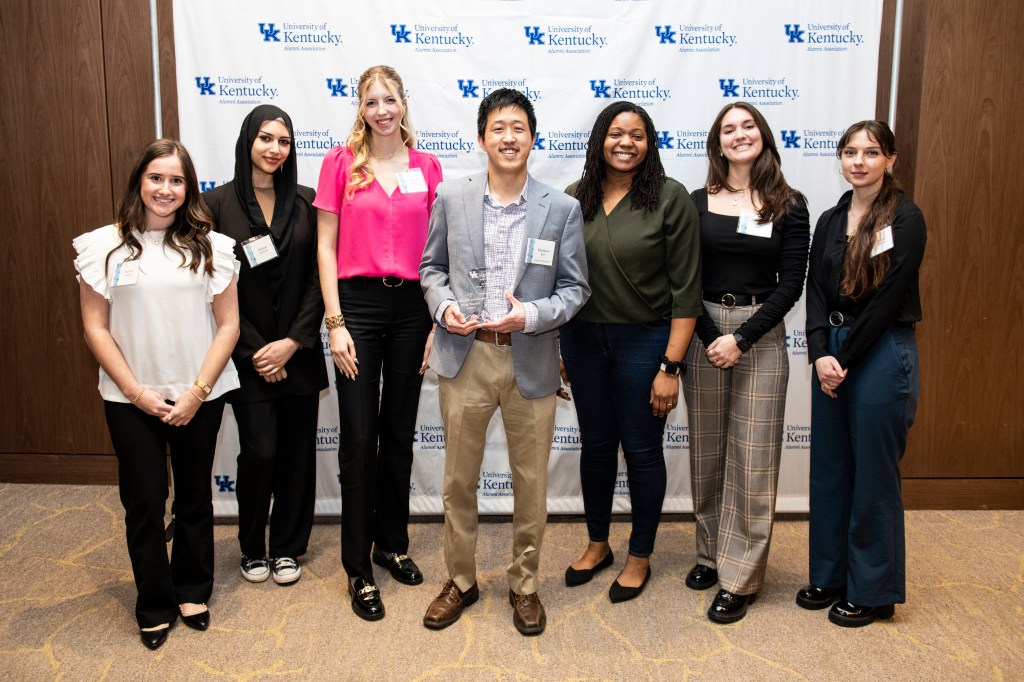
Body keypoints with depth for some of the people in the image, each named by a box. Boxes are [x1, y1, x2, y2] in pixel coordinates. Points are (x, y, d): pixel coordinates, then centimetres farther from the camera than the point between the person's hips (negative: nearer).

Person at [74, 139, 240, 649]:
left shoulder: (210, 246, 0)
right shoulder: (105, 246, -1)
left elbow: (228, 324, -2)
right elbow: (96, 327, -2)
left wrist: (197, 392, -9)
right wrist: (136, 391, -9)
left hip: (200, 397, 1)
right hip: (130, 399, -1)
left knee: (195, 496, 12)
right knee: (144, 502, 6)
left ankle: (193, 590, 33)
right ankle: (155, 606, 24)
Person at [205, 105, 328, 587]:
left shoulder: (306, 202, 3)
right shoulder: (218, 204, -1)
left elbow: (318, 276, 0)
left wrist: (294, 341, -9)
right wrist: (254, 350, -8)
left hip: (299, 349, 2)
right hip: (248, 354, -2)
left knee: (297, 451, 7)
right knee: (259, 451, -4)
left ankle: (288, 548, 26)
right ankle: (253, 548, 21)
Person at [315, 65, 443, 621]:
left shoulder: (427, 168, 6)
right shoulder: (340, 162, 0)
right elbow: (326, 247, -1)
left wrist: (438, 322, 2)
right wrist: (335, 323, -8)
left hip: (412, 305, 3)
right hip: (358, 303, -2)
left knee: (400, 433, 13)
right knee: (359, 438, 1)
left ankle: (393, 543, 31)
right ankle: (358, 568, 14)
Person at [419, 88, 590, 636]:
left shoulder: (562, 209, -1)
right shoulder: (451, 198, 2)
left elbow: (575, 286, 1)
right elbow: (431, 266, 10)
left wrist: (531, 315, -17)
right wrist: (443, 305, -10)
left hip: (530, 361, 0)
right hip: (464, 359, 1)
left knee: (531, 482, 11)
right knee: (458, 479, 12)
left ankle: (524, 585, 31)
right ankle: (460, 581, 32)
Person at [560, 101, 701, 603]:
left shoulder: (670, 198, -10)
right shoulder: (576, 198, 2)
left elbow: (685, 289, -11)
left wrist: (671, 367, -14)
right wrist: (557, 348, 6)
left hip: (643, 340, -3)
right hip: (583, 339, 4)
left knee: (642, 451, 9)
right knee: (596, 445, 16)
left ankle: (640, 556, 29)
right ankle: (597, 544, 35)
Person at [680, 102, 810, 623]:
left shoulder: (788, 207, 0)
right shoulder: (697, 203, 3)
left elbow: (791, 284, -5)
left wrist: (742, 338, -14)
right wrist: (708, 336, -12)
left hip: (762, 335, -2)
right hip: (703, 331, 2)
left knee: (752, 457, 0)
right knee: (706, 451, 11)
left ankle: (740, 577, 11)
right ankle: (710, 553, 28)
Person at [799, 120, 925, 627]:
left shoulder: (905, 218, -9)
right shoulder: (830, 220, 9)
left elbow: (887, 299, -14)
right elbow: (815, 291, 3)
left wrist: (845, 360, -12)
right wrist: (820, 354, -10)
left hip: (881, 354, -6)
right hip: (831, 354, 6)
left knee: (874, 476, 4)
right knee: (828, 468, 13)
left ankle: (873, 591, 20)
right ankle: (829, 575, 29)